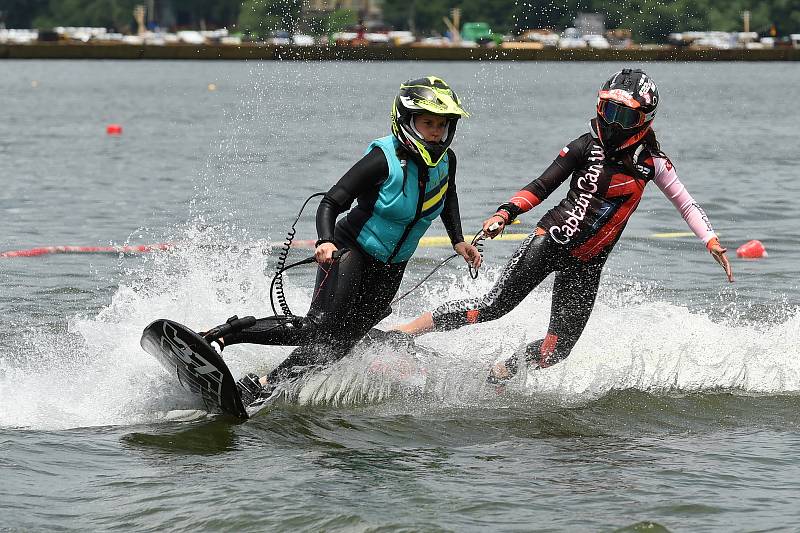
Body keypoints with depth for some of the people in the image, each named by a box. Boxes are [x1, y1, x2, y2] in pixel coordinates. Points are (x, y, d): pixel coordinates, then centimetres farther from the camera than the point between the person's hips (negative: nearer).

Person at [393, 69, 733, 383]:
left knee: (556, 350, -7)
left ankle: (496, 375, 15)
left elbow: (686, 204, 11)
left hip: (585, 265, 2)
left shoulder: (651, 162, 1)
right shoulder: (588, 147, -2)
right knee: (493, 307, -14)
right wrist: (505, 213, -15)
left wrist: (712, 241, -1)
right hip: (549, 240, -2)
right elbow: (540, 188, 0)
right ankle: (400, 333, -6)